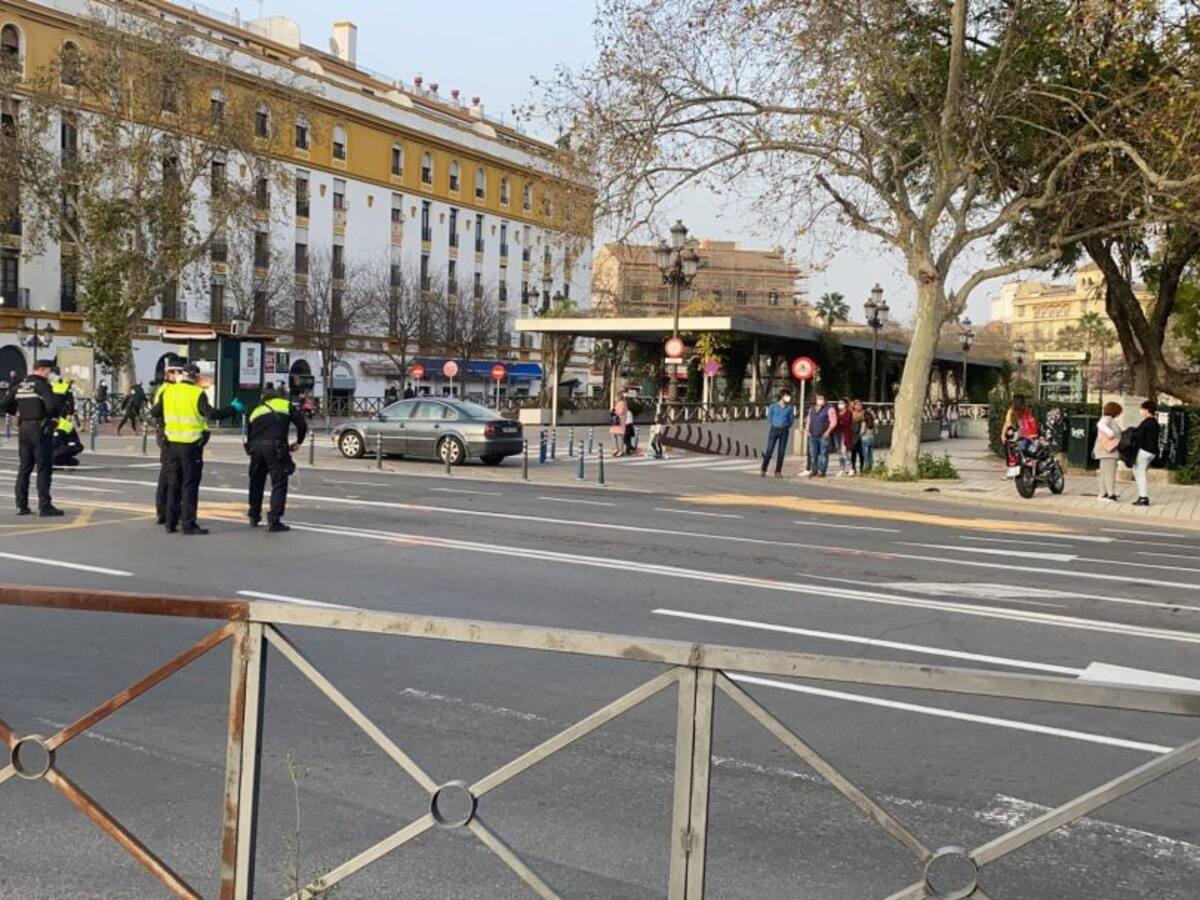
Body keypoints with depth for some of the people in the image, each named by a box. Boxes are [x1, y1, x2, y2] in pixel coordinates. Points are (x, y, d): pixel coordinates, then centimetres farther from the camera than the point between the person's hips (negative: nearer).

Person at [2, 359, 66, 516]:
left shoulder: (20, 385, 11)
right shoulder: (42, 385, -12)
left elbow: (6, 404, 14)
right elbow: (52, 406, -25)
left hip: (23, 428, 7)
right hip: (41, 429, -7)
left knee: (24, 468, 12)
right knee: (44, 468, -3)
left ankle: (22, 505, 13)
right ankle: (44, 506, -5)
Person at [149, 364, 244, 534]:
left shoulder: (168, 392, 5)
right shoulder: (197, 394, -11)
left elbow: (154, 412, 13)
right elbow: (211, 414, -21)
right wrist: (233, 408, -11)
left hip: (172, 443, 5)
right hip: (191, 445, -5)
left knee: (173, 483, 13)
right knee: (190, 484, -1)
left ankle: (171, 523, 16)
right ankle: (189, 524, -2)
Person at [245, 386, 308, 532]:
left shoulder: (256, 411, 29)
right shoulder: (285, 405, 17)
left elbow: (249, 435, 25)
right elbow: (302, 424, 9)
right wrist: (298, 442, 22)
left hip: (256, 446, 5)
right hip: (275, 446, -5)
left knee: (256, 482, 21)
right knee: (279, 483, -2)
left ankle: (254, 516, 32)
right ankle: (274, 520, -10)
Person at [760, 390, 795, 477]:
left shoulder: (790, 408, 6)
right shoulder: (773, 406, 3)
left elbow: (791, 420, 13)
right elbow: (769, 418, 10)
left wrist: (788, 428, 5)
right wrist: (771, 427, 7)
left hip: (784, 431, 2)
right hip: (774, 430, -2)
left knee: (781, 452, 1)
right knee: (769, 450, -6)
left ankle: (778, 472, 7)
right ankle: (763, 470, -1)